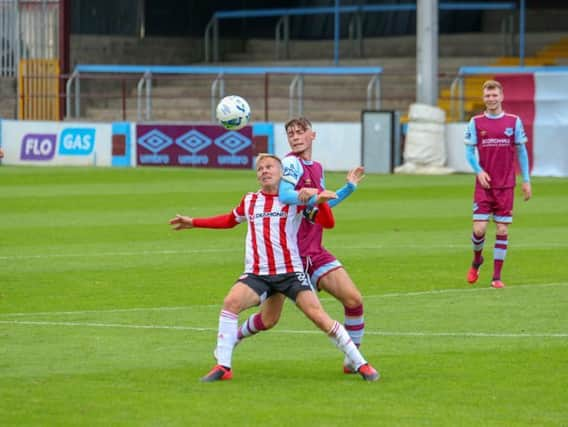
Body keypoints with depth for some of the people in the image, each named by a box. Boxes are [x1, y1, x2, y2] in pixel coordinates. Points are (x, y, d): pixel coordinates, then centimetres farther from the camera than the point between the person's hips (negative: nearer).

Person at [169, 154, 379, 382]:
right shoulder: (249, 201, 14)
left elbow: (327, 223, -2)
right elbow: (229, 220, 34)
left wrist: (321, 202, -21)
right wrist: (193, 223, 33)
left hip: (290, 272, -3)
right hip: (257, 274, 3)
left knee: (319, 316, -14)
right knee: (231, 302, -24)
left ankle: (361, 365, -2)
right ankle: (222, 367, -17)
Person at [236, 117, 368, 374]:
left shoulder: (317, 168, 13)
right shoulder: (291, 163, -11)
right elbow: (284, 195, -29)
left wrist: (349, 187, 21)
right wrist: (305, 196, -48)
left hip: (314, 253, 6)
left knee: (354, 299, -10)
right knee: (268, 320, 1)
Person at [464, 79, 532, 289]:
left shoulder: (514, 122, 3)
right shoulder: (475, 122, 3)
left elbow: (521, 151, 7)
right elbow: (469, 152, 5)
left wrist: (526, 180, 4)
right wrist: (479, 171, -12)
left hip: (506, 186, 0)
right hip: (484, 185, 0)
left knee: (502, 230, -1)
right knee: (479, 229, -8)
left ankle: (497, 277, 5)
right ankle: (477, 260, 23)